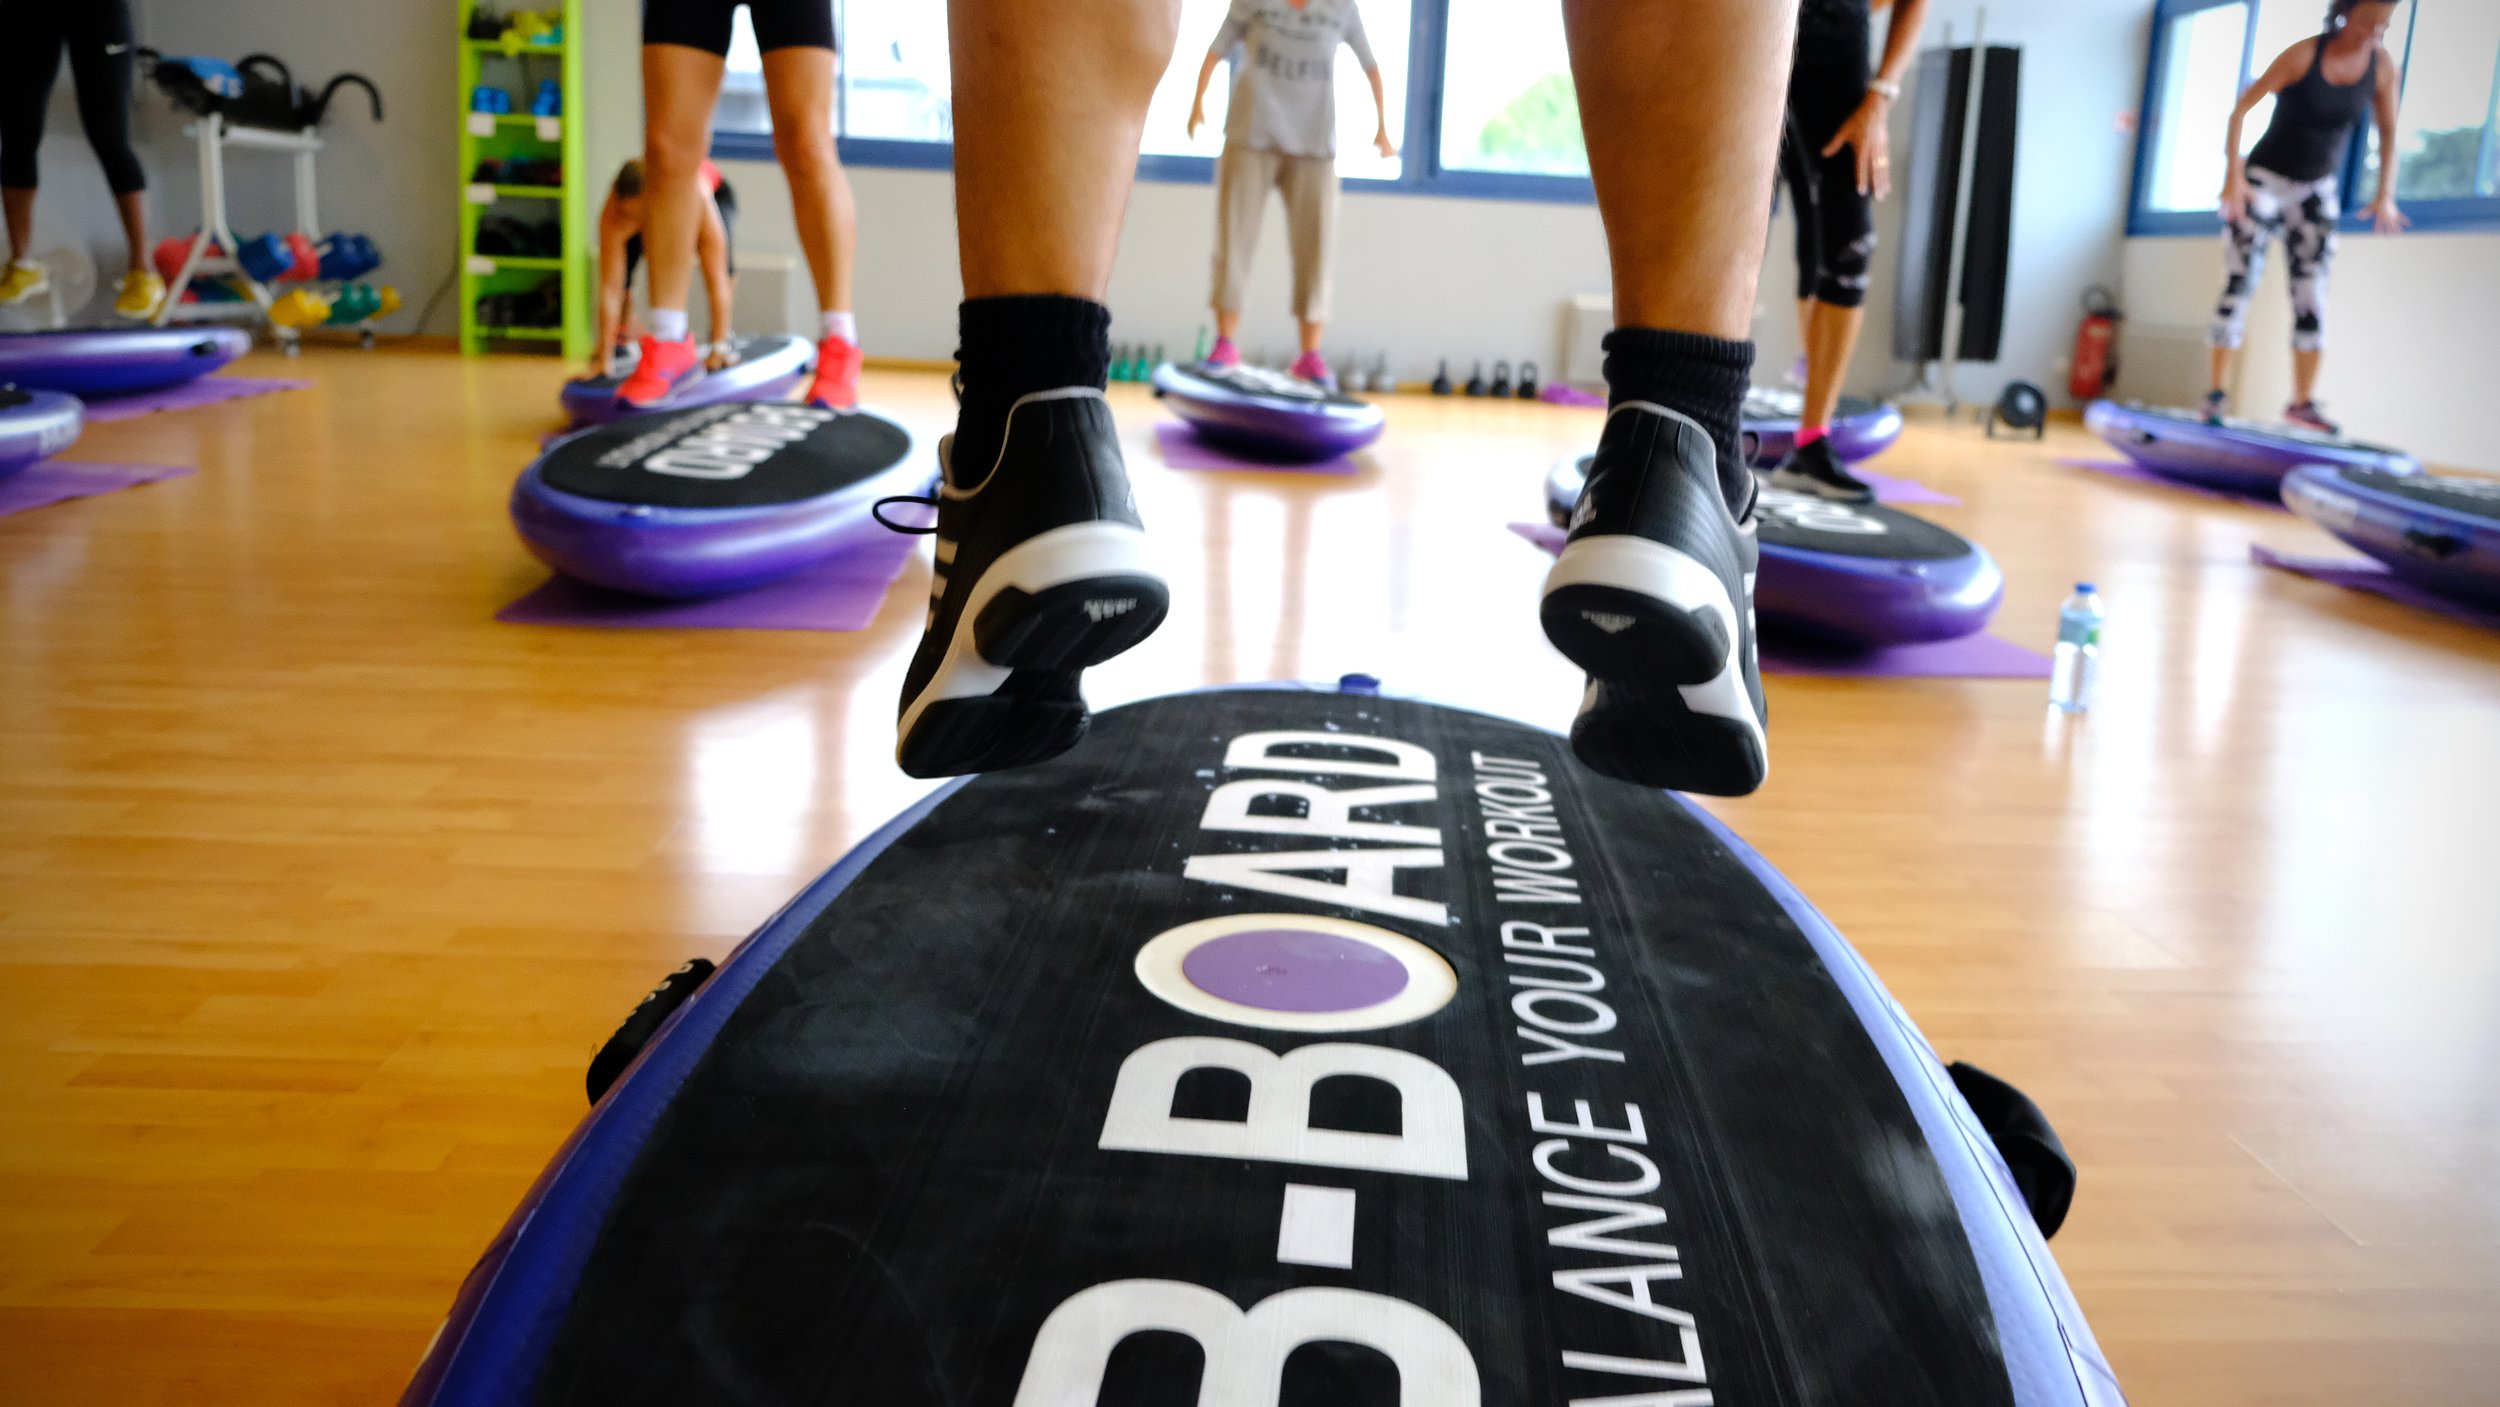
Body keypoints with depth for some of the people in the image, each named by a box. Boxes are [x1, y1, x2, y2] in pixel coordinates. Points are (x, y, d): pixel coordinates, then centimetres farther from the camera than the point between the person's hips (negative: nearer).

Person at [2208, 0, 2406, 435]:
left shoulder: (2382, 65, -4)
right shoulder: (2303, 55, -16)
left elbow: (2388, 131, 4)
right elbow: (2241, 109, -17)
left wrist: (2385, 194, -8)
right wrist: (2233, 174, -26)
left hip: (2317, 192, 4)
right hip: (2263, 182, -4)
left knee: (2312, 298, -1)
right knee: (2238, 288, -9)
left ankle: (2303, 400, 2)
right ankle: (2217, 392, -6)